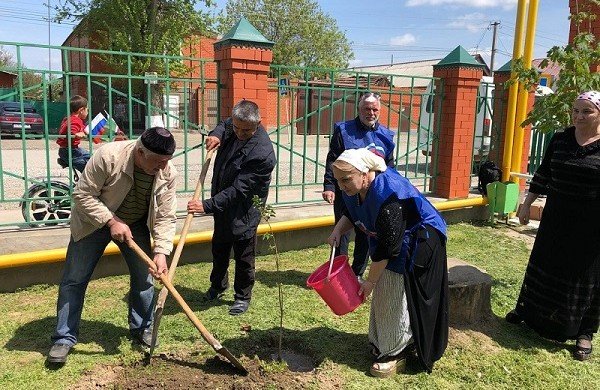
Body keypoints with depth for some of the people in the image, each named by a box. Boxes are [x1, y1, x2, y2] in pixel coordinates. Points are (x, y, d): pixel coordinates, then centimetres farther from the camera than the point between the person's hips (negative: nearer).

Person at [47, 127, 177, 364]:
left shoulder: (168, 173, -21)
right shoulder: (108, 156, -33)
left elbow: (166, 217, -16)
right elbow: (82, 195, -24)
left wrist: (161, 252, -27)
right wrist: (111, 222, -30)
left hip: (136, 224, 3)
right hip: (95, 220, -2)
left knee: (144, 277, 4)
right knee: (74, 280, 1)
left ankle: (142, 328, 25)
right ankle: (64, 338, 15)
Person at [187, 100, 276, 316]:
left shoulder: (262, 153, -32)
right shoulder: (235, 125, -9)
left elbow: (238, 190, -32)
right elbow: (224, 124, 18)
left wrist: (207, 205, -34)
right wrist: (216, 134, -6)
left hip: (244, 211, -8)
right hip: (222, 203, 8)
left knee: (243, 255, 7)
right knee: (219, 247, 23)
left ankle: (242, 296, 28)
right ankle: (218, 285, 46)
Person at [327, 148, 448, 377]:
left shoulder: (387, 196, -37)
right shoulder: (353, 188, -11)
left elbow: (387, 248, -31)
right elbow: (351, 214, 11)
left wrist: (370, 281, -21)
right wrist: (337, 230, -10)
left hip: (418, 243, -8)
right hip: (389, 238, 9)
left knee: (398, 298, -3)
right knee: (383, 293, 14)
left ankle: (396, 353, 14)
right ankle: (383, 343, 30)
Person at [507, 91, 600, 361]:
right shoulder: (559, 140, 3)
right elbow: (543, 174, 10)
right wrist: (527, 204, 10)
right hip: (556, 219, 4)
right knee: (543, 266, 16)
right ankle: (527, 310, 35)